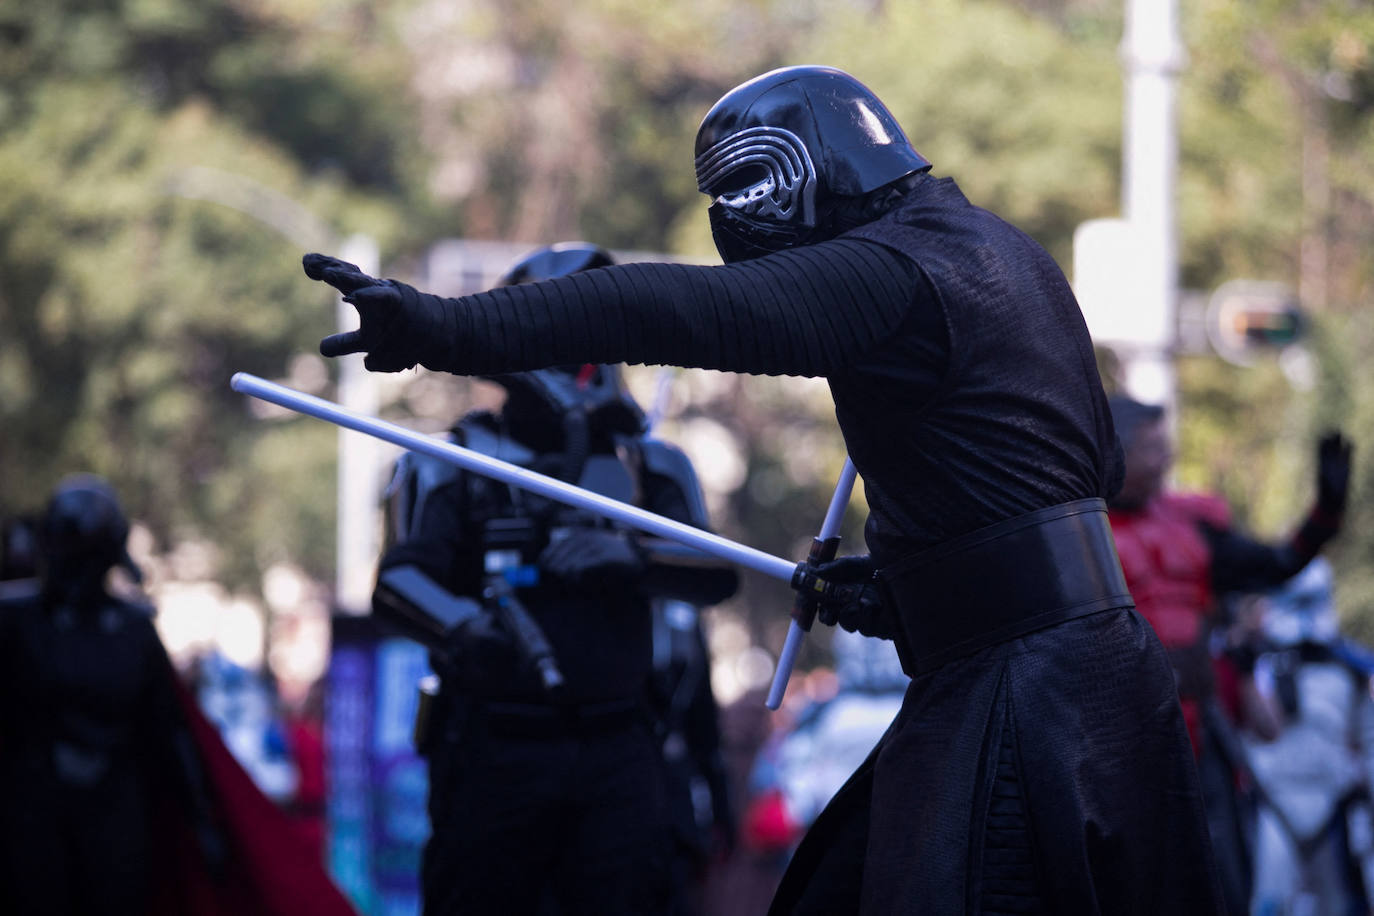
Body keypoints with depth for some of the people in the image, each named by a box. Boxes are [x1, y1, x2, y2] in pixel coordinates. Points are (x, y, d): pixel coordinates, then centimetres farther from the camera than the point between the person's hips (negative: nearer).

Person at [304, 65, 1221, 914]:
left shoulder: (891, 270, -13)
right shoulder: (1013, 254, 17)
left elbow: (683, 309, -26)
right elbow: (1101, 463, 24)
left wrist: (457, 326, -35)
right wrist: (902, 574, 20)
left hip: (1017, 693, -10)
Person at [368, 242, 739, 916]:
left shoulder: (645, 468, 14)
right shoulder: (461, 465, 5)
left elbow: (715, 574, 1)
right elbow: (398, 580, -9)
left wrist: (628, 556, -19)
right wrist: (463, 626, -30)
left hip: (615, 752, 2)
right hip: (495, 750, -2)